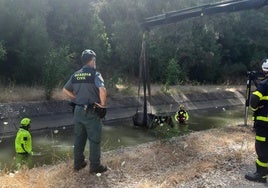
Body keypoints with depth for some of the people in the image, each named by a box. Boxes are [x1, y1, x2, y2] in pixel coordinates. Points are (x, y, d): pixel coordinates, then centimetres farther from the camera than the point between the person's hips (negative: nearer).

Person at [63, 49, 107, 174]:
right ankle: (95, 166, 14)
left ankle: (78, 163, 29)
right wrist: (103, 104, -17)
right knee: (94, 140, 5)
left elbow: (65, 90, 13)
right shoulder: (95, 74, -14)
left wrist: (76, 99, 14)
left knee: (79, 138, 17)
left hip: (78, 111, 7)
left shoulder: (75, 75, 7)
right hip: (91, 112, -6)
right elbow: (102, 89, -30)